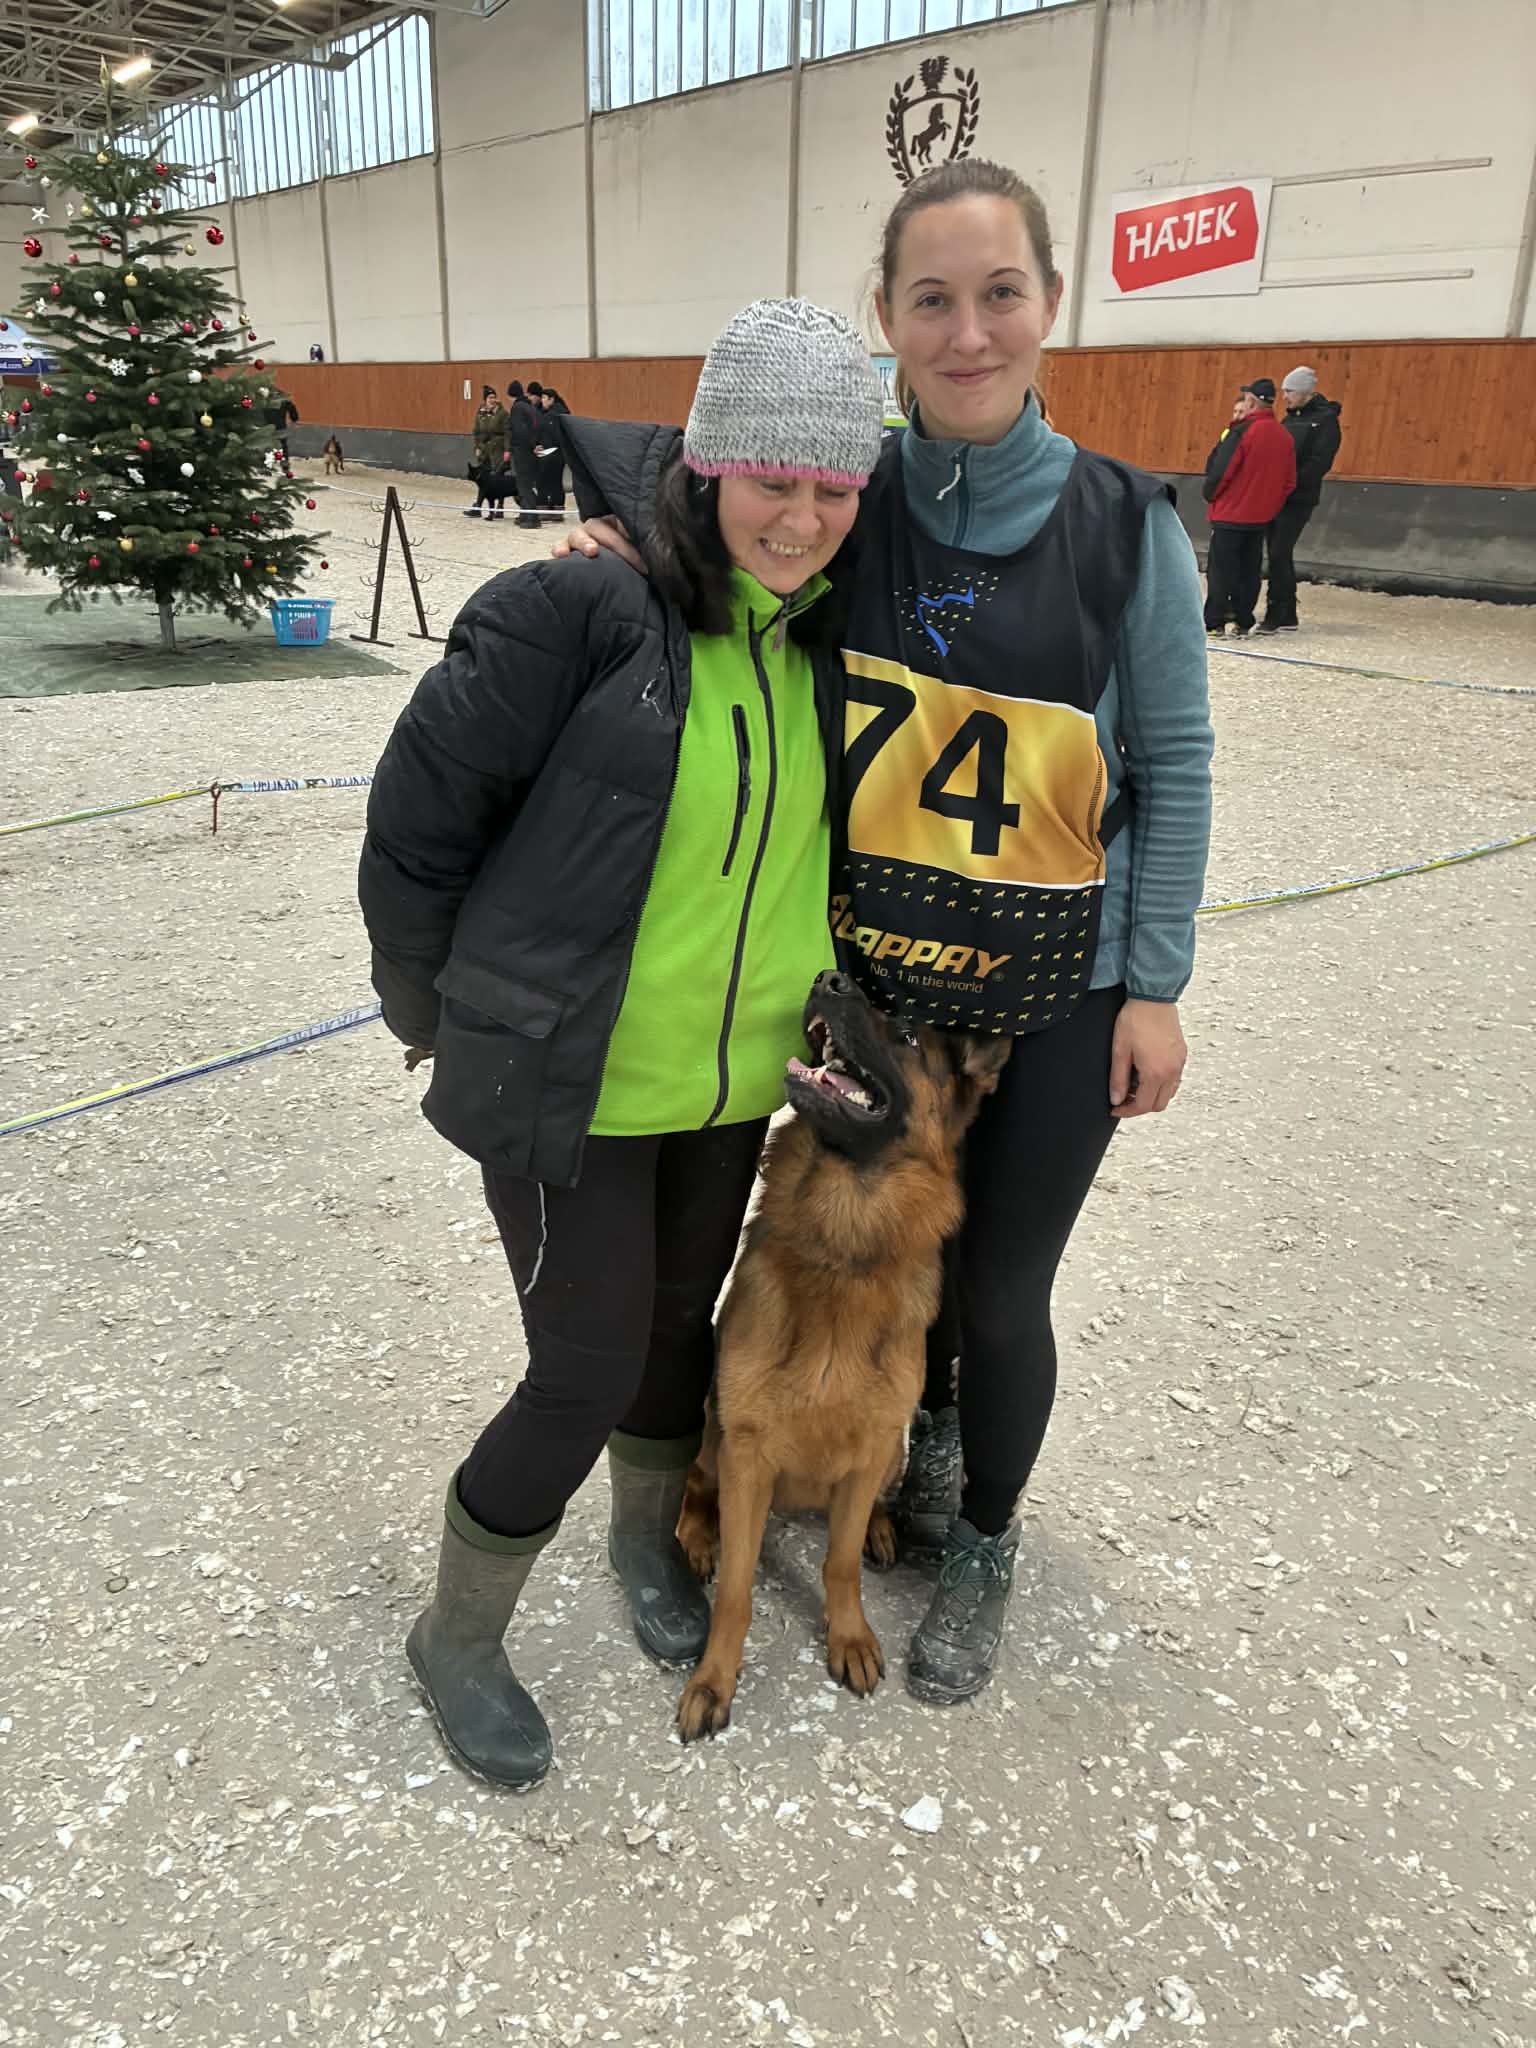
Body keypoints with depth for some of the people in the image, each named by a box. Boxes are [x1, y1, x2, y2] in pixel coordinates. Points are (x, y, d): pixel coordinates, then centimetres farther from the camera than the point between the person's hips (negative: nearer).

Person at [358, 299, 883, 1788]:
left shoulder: (822, 639, 1)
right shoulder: (576, 615, -21)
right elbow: (417, 823, -13)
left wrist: (826, 1011, 15)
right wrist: (439, 1018, -2)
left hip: (739, 1078, 6)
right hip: (565, 1090, -6)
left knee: (681, 1317, 21)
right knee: (587, 1371, 2)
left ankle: (647, 1535, 51)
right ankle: (455, 1641, 31)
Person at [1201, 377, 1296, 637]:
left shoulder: (1243, 432, -15)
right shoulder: (1284, 436, 5)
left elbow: (1220, 470, -17)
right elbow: (1289, 482, 9)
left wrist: (1210, 496, 0)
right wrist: (1270, 504, 17)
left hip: (1230, 515, -6)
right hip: (1261, 517, 6)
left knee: (1220, 569, 2)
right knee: (1250, 570, 11)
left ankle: (1215, 622, 2)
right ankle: (1244, 623, 12)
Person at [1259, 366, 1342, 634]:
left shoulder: (1325, 420, -7)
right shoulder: (1290, 418, 16)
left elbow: (1319, 463, -16)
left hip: (1298, 499, -8)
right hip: (1278, 496, 8)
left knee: (1279, 554, -12)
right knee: (1280, 555, 9)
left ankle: (1276, 615, -7)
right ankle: (1288, 617, 16)